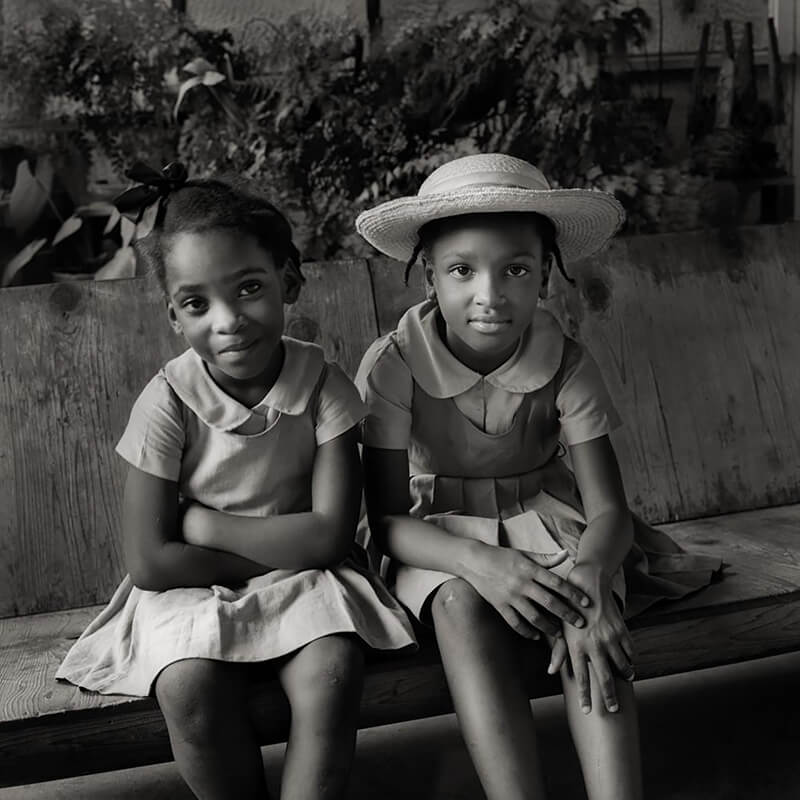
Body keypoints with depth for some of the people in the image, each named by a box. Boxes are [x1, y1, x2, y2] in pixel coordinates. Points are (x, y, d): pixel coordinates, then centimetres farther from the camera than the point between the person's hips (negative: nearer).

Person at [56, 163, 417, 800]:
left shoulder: (323, 385, -11)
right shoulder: (168, 402, -13)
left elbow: (331, 534, -16)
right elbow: (150, 562, -15)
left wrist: (202, 523, -15)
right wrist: (283, 550, -14)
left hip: (303, 578, 1)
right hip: (194, 586, 0)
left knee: (332, 673, -28)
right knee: (191, 688, -28)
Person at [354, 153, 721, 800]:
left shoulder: (566, 366, -12)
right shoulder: (393, 367, -17)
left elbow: (607, 510, -13)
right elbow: (387, 518, -16)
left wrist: (590, 576, -38)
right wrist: (476, 561, -36)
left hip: (543, 522, 2)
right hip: (441, 542, -1)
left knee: (588, 609, -31)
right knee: (463, 604, -35)